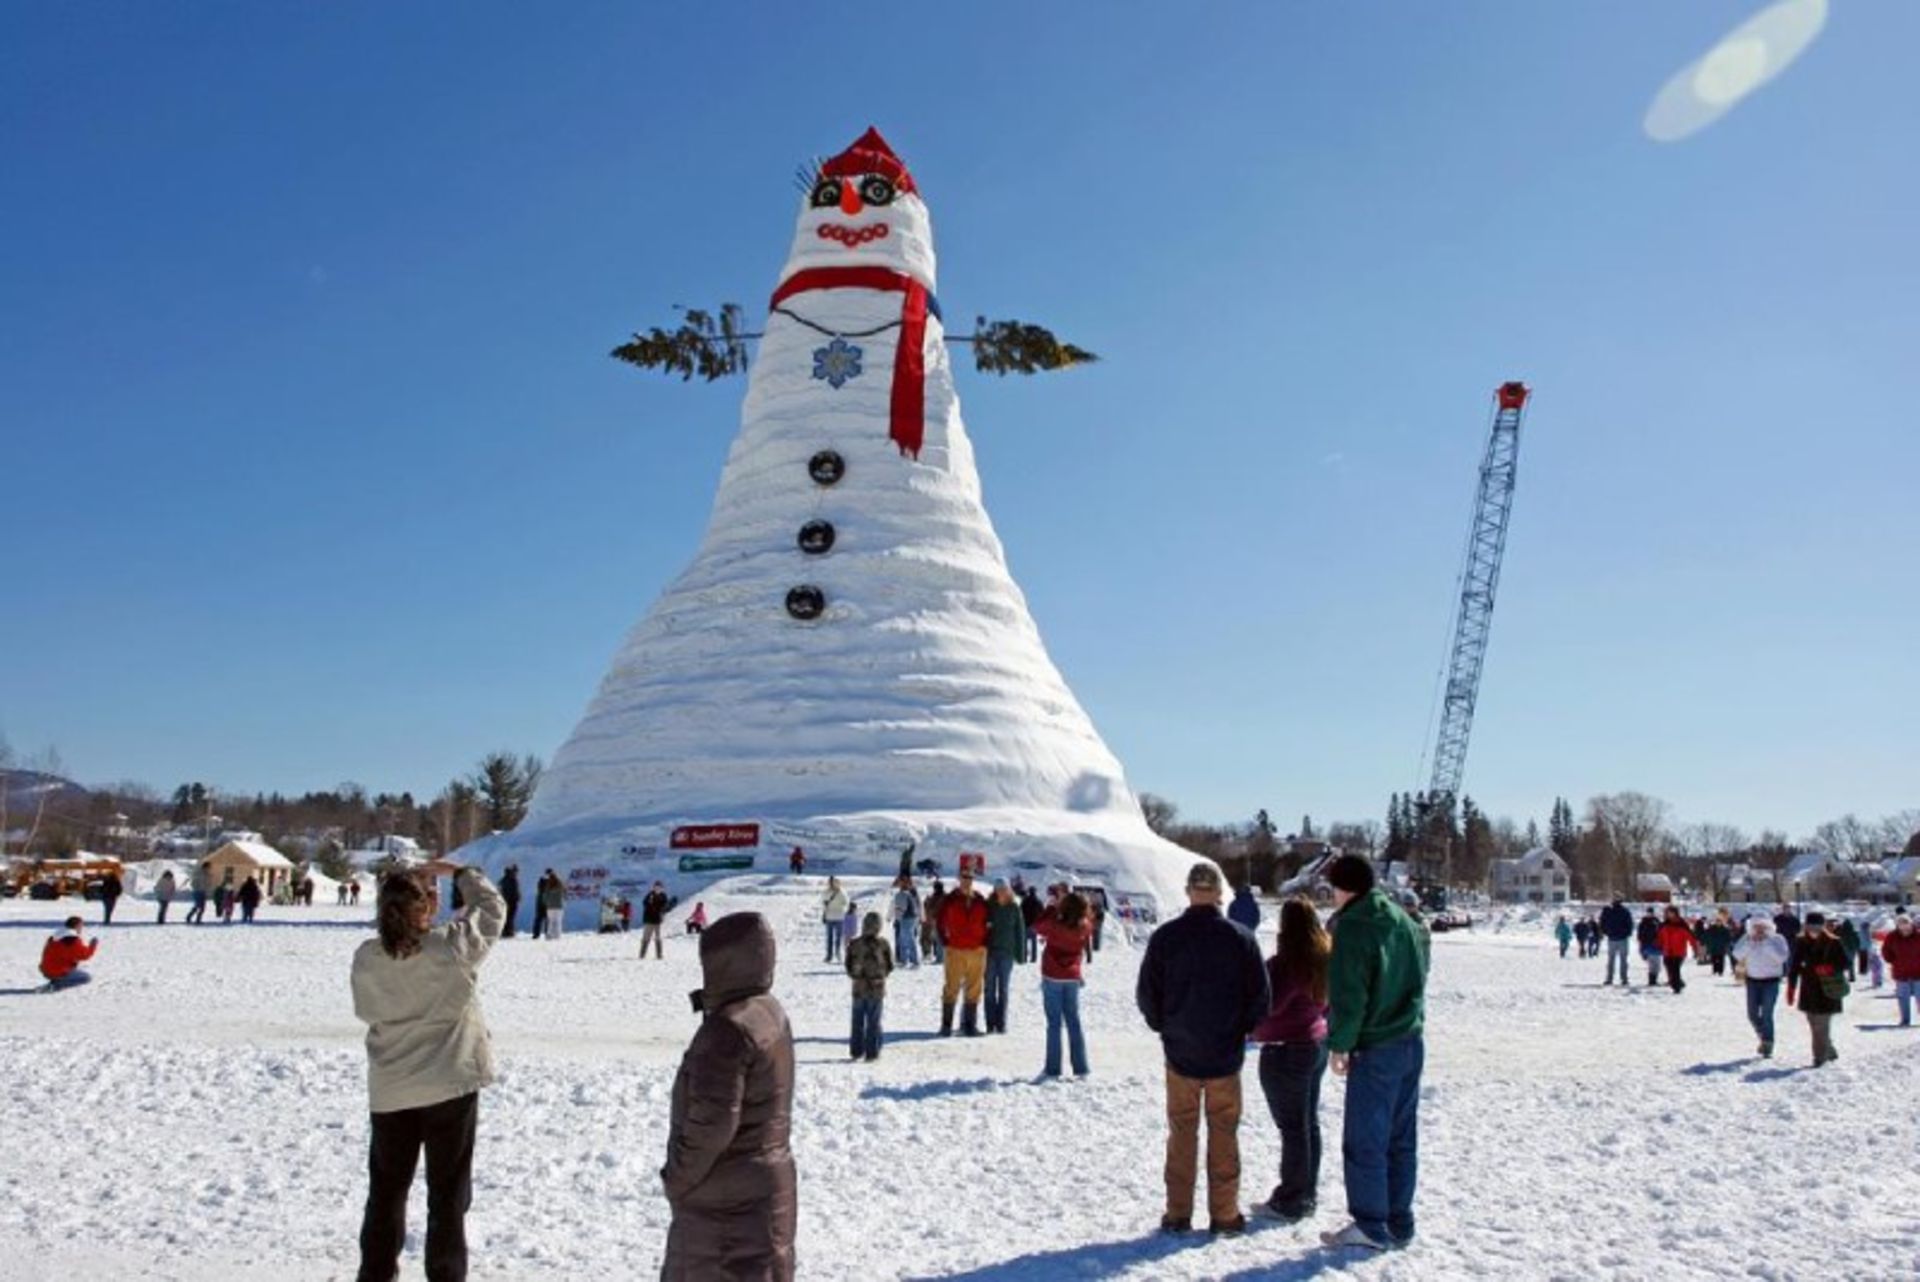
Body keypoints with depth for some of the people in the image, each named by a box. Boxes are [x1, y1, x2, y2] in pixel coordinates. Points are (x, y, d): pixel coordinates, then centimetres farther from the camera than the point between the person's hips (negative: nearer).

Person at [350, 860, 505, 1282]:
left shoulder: (366, 958, -8)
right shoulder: (453, 946, -17)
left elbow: (366, 1011, 8)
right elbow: (492, 908, 0)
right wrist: (458, 871, 10)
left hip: (389, 1093, 3)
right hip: (450, 1087, -3)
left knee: (386, 1191, 20)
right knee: (448, 1195, 8)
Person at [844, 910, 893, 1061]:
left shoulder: (854, 945, -6)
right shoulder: (882, 944, -9)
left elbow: (849, 966, 0)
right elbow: (890, 966, 0)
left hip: (859, 988, 1)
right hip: (877, 988, -1)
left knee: (858, 1021, 13)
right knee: (873, 1022, 5)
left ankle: (856, 1051, 18)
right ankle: (872, 1052, 5)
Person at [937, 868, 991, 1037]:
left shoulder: (980, 901, 9)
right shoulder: (949, 900, 2)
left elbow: (985, 924, 14)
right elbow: (941, 924, 5)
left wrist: (984, 944, 4)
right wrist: (945, 943, -2)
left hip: (977, 951, 3)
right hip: (955, 951, -3)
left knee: (974, 989, 4)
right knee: (952, 988, -3)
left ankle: (969, 1024, 12)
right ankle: (946, 1025, 3)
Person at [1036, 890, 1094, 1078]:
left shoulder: (1055, 924, -20)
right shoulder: (1085, 927, -10)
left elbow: (1037, 926, -2)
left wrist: (1052, 908, 1)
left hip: (1052, 978, -3)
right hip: (1073, 978, 3)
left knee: (1054, 1023, 3)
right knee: (1073, 1021, 12)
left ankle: (1053, 1068, 3)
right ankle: (1080, 1067, 12)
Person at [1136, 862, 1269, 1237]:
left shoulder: (1165, 937, -8)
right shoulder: (1240, 937, -9)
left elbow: (1146, 995, -3)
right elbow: (1261, 996, -4)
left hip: (1180, 1052, 0)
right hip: (1226, 1055, 0)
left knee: (1182, 1134, 10)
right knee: (1224, 1135, 10)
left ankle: (1178, 1214, 15)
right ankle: (1225, 1214, 14)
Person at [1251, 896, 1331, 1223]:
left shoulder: (1285, 963, -24)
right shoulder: (1325, 958, 2)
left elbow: (1266, 1006, -24)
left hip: (1286, 1051, -8)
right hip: (1317, 1043, 9)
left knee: (1292, 1127, 1)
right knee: (1309, 1122, 17)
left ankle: (1291, 1202, 10)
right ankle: (1307, 1193, 28)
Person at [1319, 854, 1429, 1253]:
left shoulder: (1350, 929, -16)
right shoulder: (1402, 920, 7)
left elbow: (1348, 995, -18)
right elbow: (1420, 969, 17)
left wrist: (1339, 1044, -10)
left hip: (1375, 1050, -8)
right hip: (1411, 1042, 8)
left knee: (1364, 1141, 1)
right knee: (1402, 1138, 14)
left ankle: (1370, 1226, 7)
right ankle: (1399, 1222, 21)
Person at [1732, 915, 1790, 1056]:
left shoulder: (1777, 939, -6)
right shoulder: (1747, 939, 2)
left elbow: (1781, 957, -21)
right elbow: (1737, 954, -10)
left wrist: (1767, 943, -23)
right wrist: (1750, 943, -20)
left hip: (1771, 981, -4)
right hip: (1752, 980, 4)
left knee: (1766, 1014, -9)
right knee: (1752, 1015, 8)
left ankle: (1768, 1046, 2)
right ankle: (1763, 1037, 33)